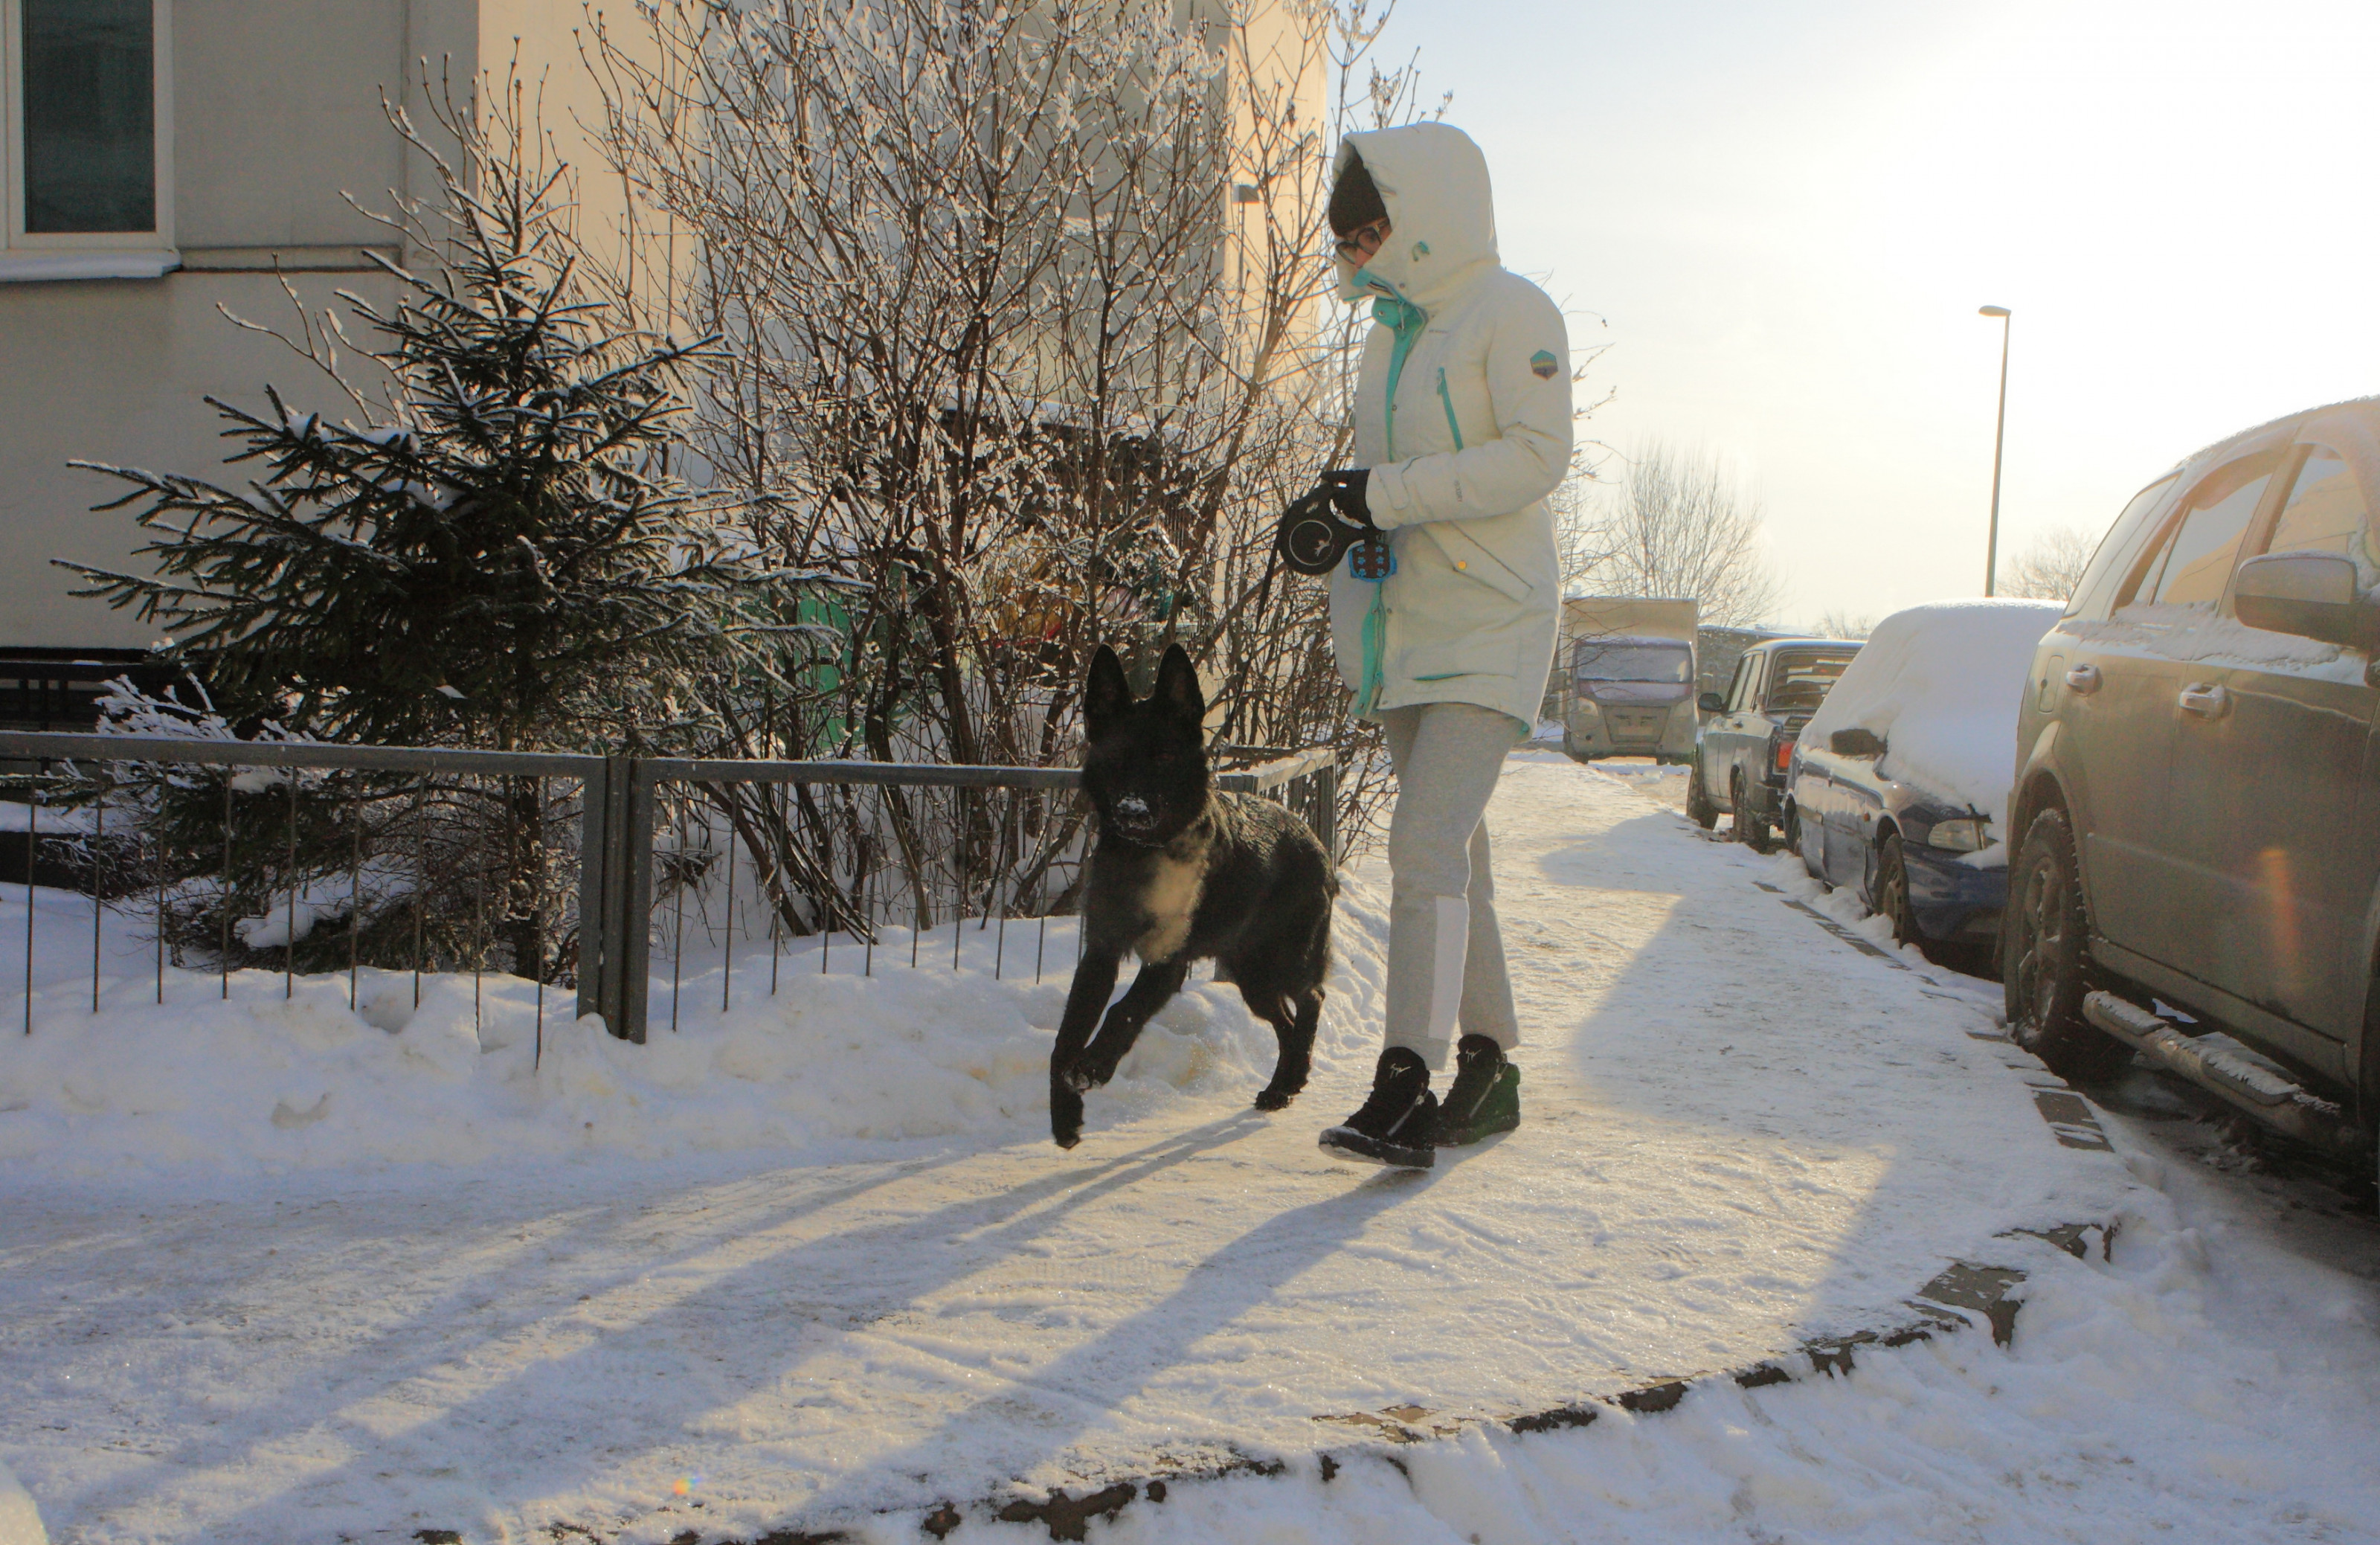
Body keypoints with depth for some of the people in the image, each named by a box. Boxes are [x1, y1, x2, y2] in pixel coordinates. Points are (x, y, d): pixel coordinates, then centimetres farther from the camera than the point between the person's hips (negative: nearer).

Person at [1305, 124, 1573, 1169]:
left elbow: (1539, 455, -18)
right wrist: (1345, 509, 3)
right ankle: (1488, 1066, 21)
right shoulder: (1394, 328, 17)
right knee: (1453, 849, 11)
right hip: (1405, 626, 8)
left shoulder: (1511, 315, -7)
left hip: (1487, 624, -8)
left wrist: (1393, 492, -22)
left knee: (1427, 843, -18)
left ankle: (1405, 1086, -18)